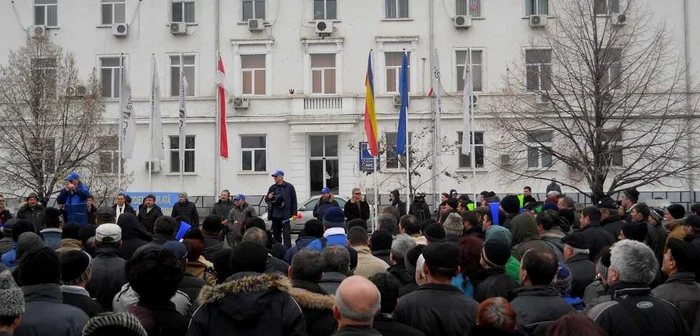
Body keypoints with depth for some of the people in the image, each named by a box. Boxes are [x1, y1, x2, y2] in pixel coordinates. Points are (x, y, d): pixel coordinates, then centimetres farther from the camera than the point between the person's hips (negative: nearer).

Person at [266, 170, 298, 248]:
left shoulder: (289, 187, 1)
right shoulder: (272, 188, 13)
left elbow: (294, 200, 0)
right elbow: (266, 200, 18)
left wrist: (294, 213, -6)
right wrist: (268, 197, -7)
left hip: (285, 215, -5)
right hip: (274, 215, 5)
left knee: (286, 233, -8)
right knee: (276, 233, 10)